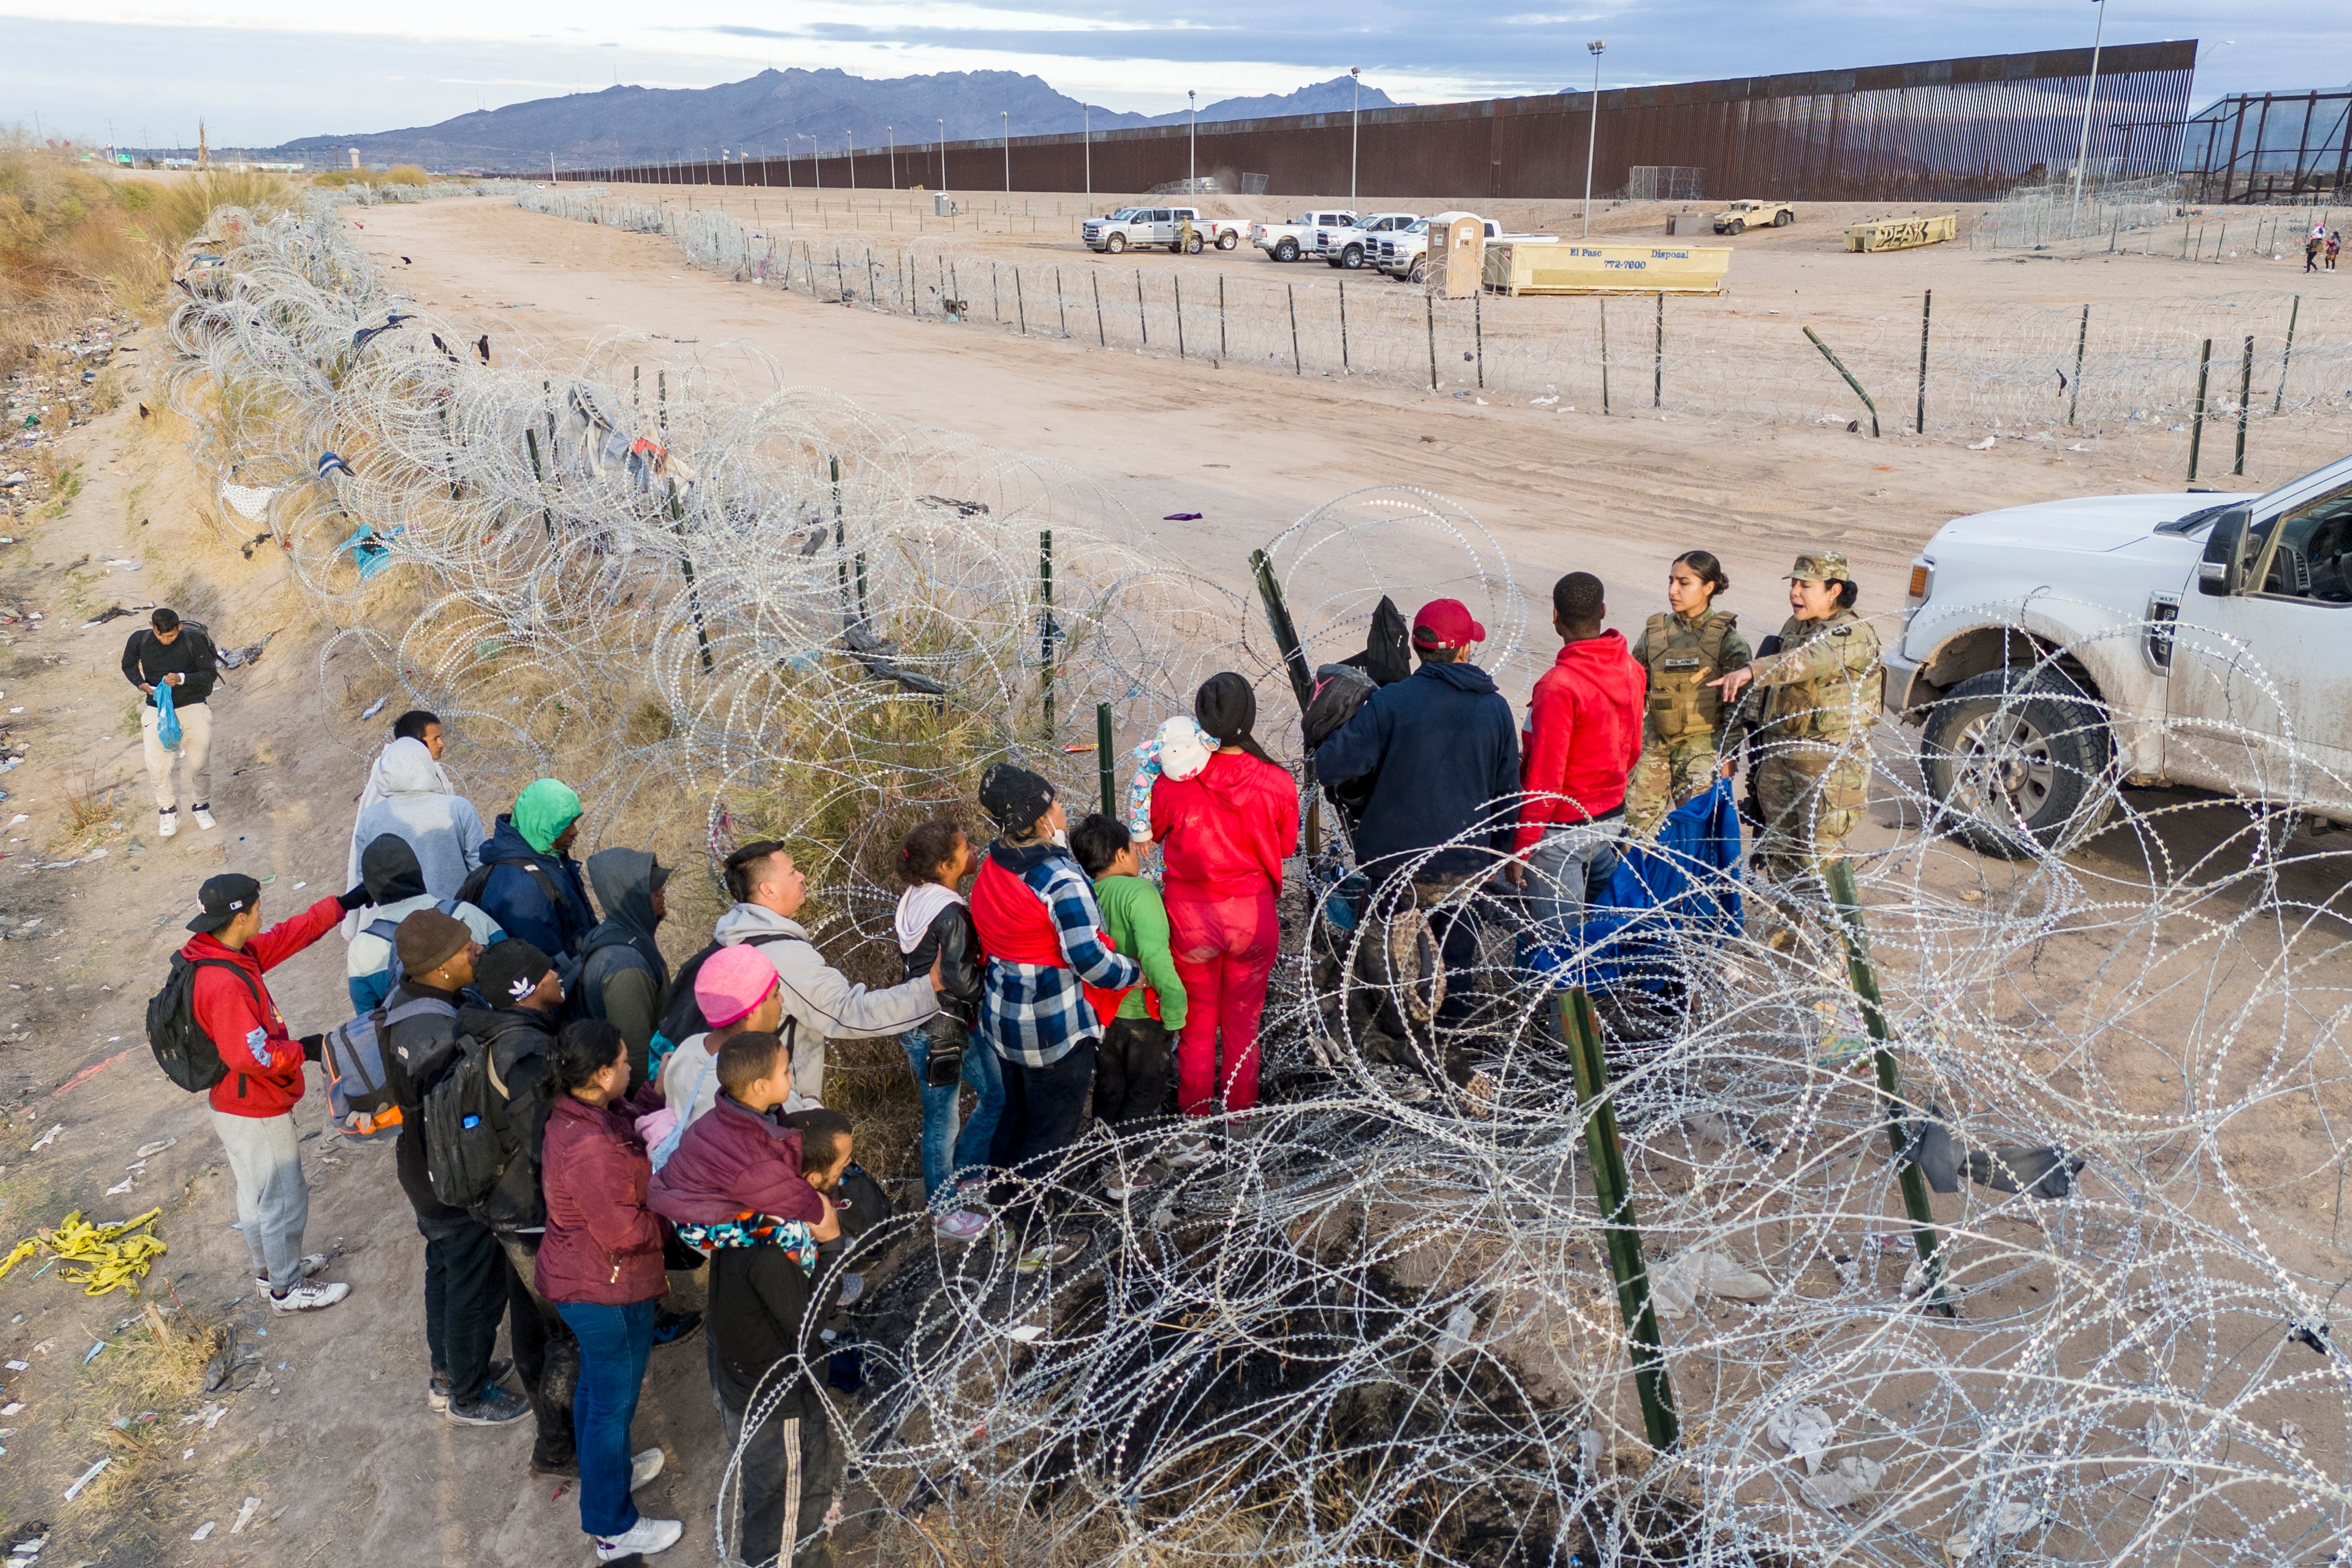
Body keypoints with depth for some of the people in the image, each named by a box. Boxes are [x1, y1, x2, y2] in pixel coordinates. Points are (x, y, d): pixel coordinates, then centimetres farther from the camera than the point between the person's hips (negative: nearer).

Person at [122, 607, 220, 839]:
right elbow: (128, 666, 11)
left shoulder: (193, 641, -12)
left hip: (192, 706, -1)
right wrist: (141, 684, -9)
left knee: (199, 763, -2)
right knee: (156, 766, -8)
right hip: (157, 708, 1)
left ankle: (201, 805, 24)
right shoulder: (139, 640, -5)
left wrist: (182, 679, -24)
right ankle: (167, 809, 15)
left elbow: (211, 673, -7)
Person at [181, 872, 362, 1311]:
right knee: (284, 1199, 8)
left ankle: (272, 1266, 44)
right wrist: (304, 1050, -18)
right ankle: (287, 1288, 23)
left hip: (235, 1105, 10)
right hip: (256, 1113, -10)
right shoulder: (224, 985, -33)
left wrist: (345, 904, 7)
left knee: (257, 1193, 26)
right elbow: (250, 1056, -33)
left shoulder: (233, 953, -4)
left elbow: (289, 935, 6)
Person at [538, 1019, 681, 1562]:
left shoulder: (576, 1113, -4)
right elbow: (625, 1231, -28)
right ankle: (613, 1529, 26)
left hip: (579, 1278, 10)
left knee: (596, 1388, 29)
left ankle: (609, 1470, 52)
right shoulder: (592, 1149, -34)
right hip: (609, 1292, -10)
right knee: (613, 1404, 8)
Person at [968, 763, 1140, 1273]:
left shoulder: (993, 865, -2)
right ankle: (1028, 1245, 20)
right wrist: (1134, 973, -9)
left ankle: (1005, 1216, 42)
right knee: (1051, 1133, 8)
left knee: (1016, 1114, 25)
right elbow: (1089, 960, -26)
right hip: (1054, 1026, -8)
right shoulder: (1061, 879, -27)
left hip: (1003, 1014, 8)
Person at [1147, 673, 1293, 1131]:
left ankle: (1195, 1127, 27)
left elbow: (1153, 832, 2)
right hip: (1252, 917, 1)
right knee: (1243, 1026, 18)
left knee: (1196, 1026, 17)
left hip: (1190, 917, -1)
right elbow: (1286, 847, 1)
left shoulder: (1174, 782, -16)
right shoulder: (1277, 783, -15)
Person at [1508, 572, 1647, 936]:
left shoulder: (1559, 685, -24)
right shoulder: (1631, 670, -1)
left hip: (1564, 830, -7)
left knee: (1562, 939, 1)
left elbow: (1544, 779, -22)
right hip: (1613, 818, 7)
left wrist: (1520, 851, -14)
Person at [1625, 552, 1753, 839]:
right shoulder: (1655, 633, 4)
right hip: (1655, 744, 3)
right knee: (1635, 823, -2)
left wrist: (1727, 755, -9)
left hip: (1703, 748, -3)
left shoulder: (1726, 638, -6)